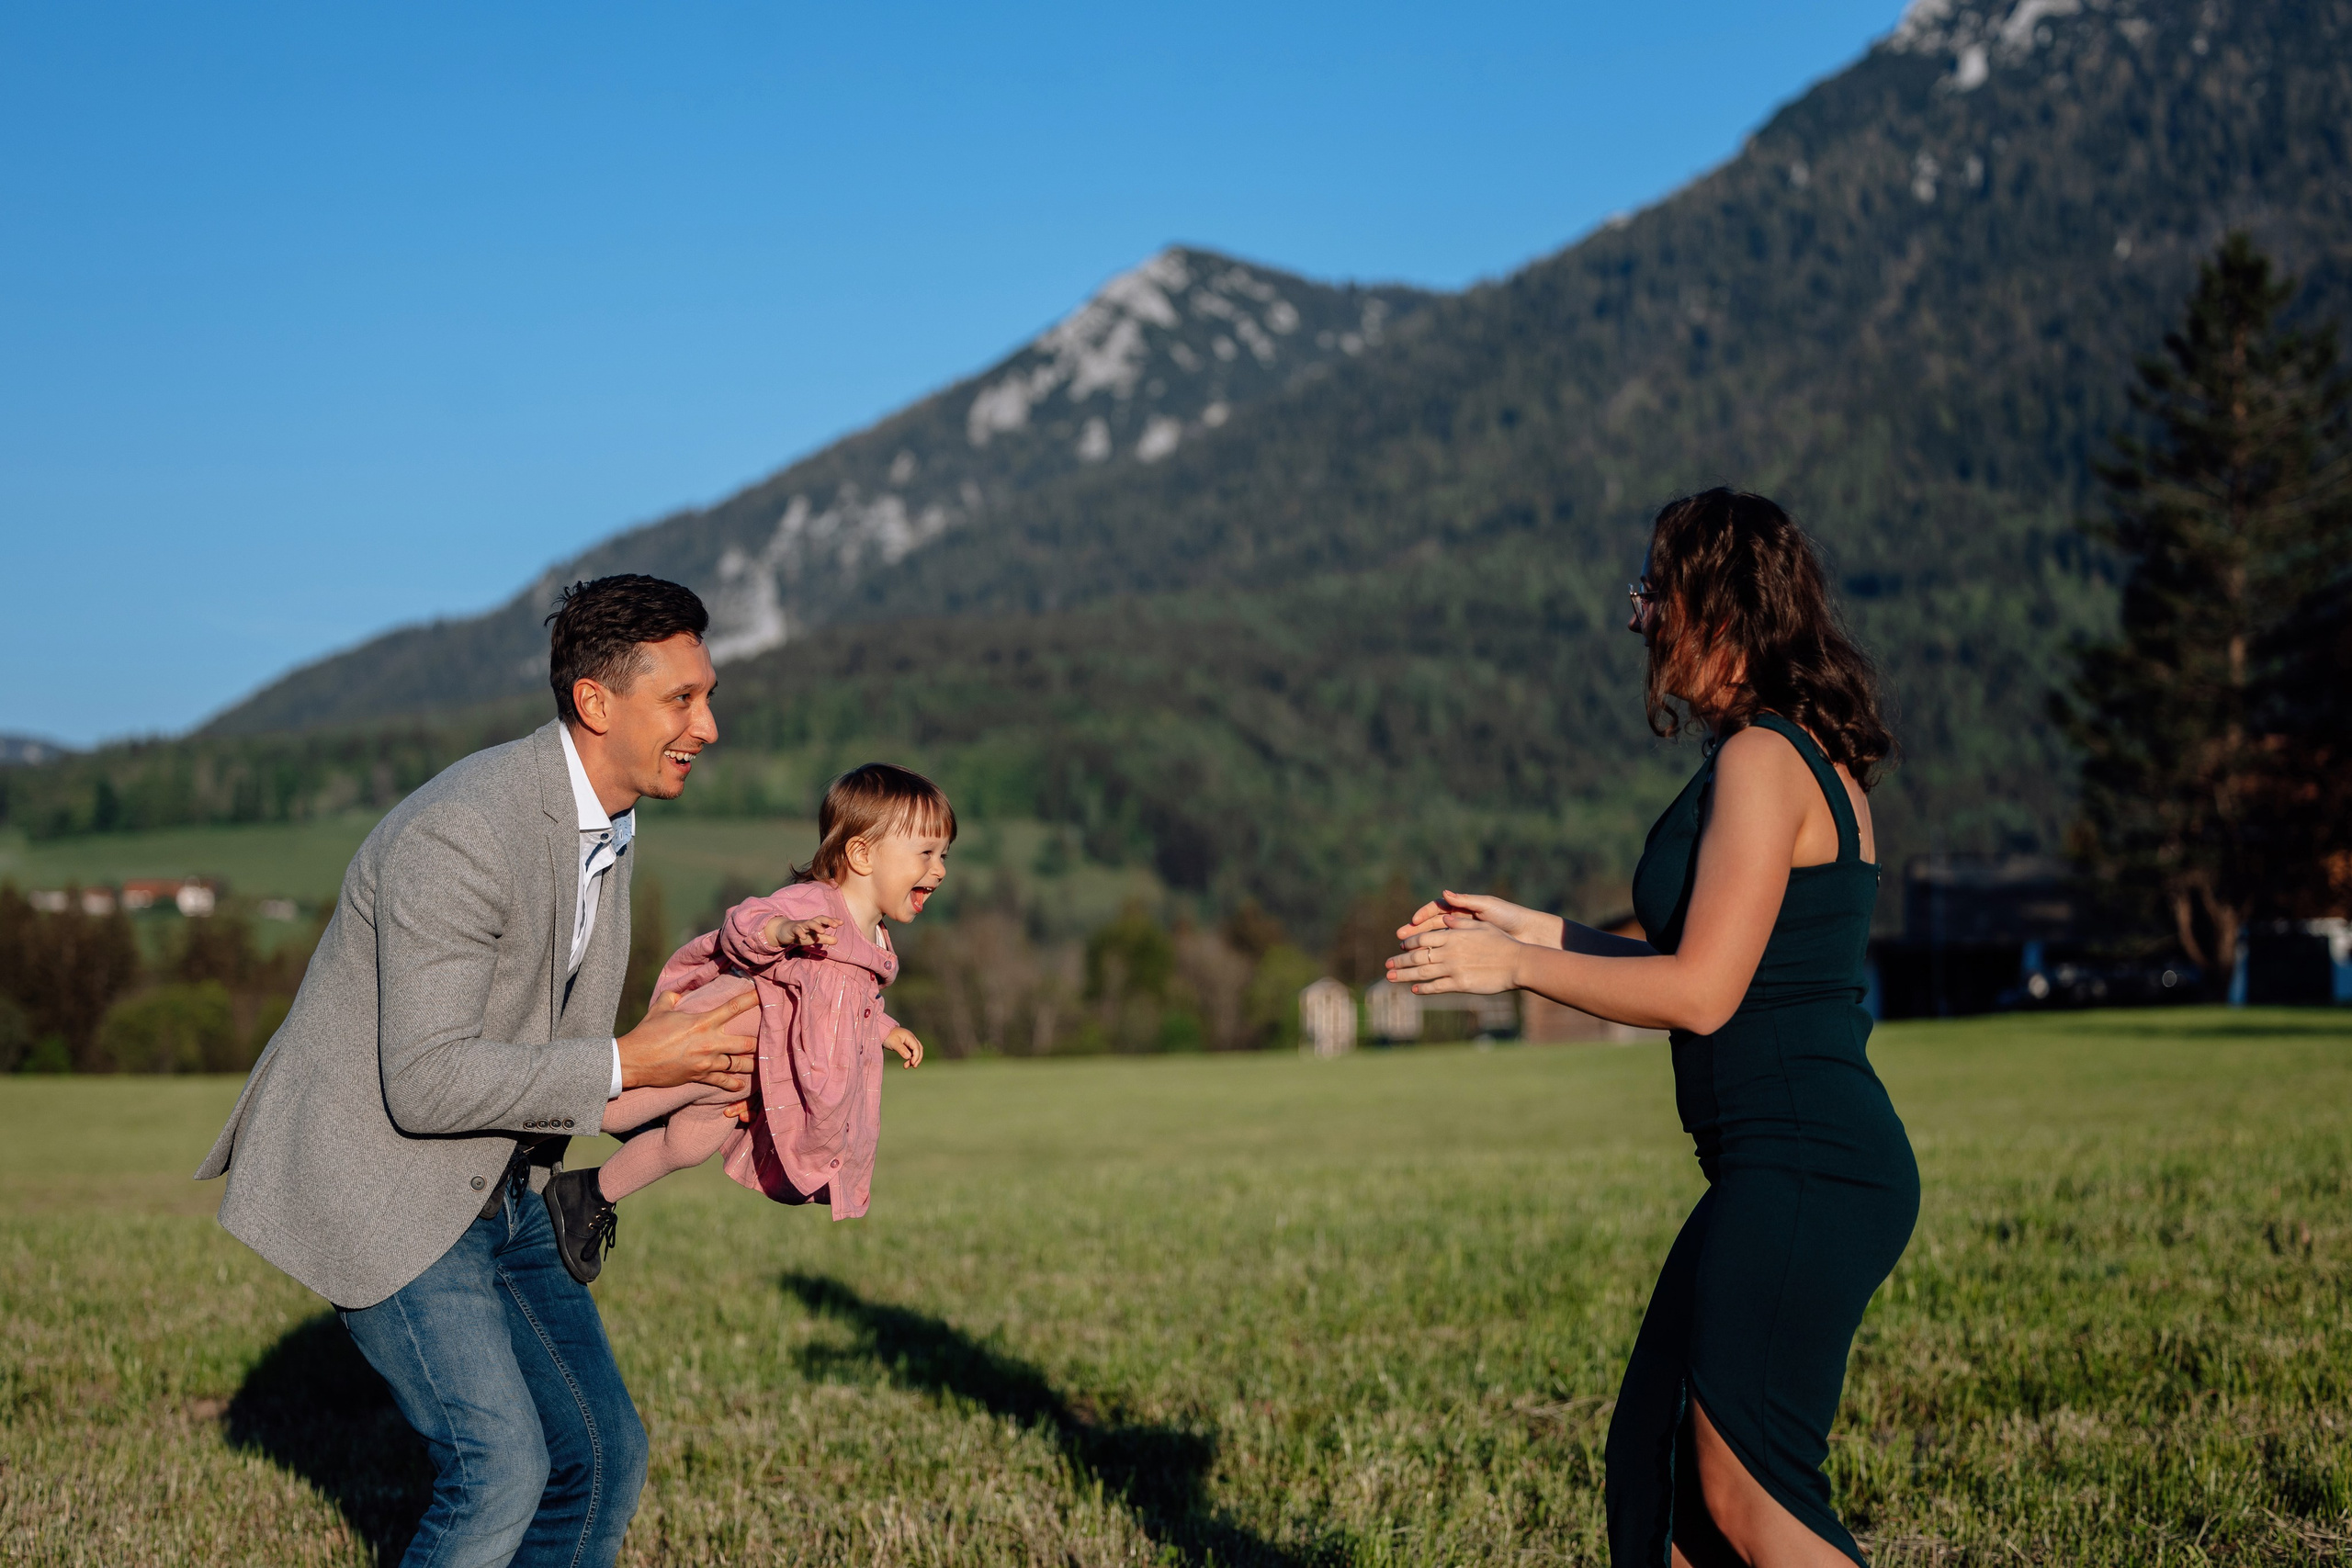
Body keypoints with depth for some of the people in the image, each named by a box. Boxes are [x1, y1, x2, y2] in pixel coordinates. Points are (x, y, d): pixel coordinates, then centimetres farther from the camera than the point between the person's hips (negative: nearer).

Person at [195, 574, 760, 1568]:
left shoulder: (607, 822, 5)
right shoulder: (461, 834, -26)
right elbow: (424, 1082, -28)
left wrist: (687, 1076, -2)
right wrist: (627, 1065, -24)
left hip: (494, 1187, 9)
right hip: (376, 1186, -9)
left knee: (603, 1455, 6)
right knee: (501, 1466, -17)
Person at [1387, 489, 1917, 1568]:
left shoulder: (1761, 761, -14)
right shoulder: (1813, 760, 17)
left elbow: (1700, 992, -18)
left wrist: (1515, 965, -7)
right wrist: (1535, 930, 21)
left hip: (1806, 1173, -10)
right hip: (1797, 1167, 10)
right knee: (1657, 1456, 14)